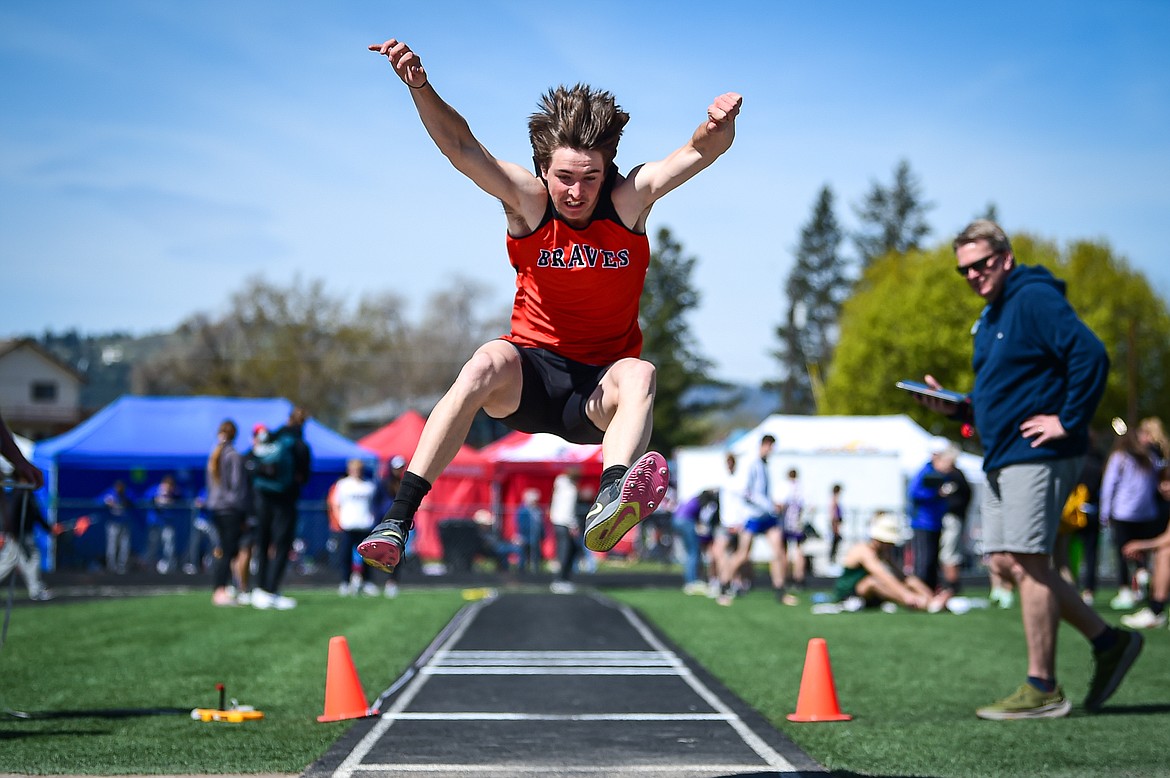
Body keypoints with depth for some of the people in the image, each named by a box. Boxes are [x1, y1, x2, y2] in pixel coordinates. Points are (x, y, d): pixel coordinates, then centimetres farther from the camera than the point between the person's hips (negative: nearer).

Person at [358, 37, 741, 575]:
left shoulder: (631, 199, -7)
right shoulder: (528, 201, -7)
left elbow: (699, 151, -21)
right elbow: (460, 146, -20)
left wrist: (718, 127, -44)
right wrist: (420, 88, -37)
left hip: (599, 389, 1)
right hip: (529, 379, 0)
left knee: (639, 373, -33)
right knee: (489, 361, -33)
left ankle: (611, 502, -62)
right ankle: (397, 520, -37)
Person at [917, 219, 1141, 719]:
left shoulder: (1036, 300, -11)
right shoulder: (989, 318, 19)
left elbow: (1091, 355, -22)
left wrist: (1069, 422, -21)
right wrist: (956, 408, 10)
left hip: (1037, 454, -10)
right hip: (1001, 458, 10)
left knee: (1026, 564, -9)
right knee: (1008, 564, 9)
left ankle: (1042, 690, -2)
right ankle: (1108, 641, 19)